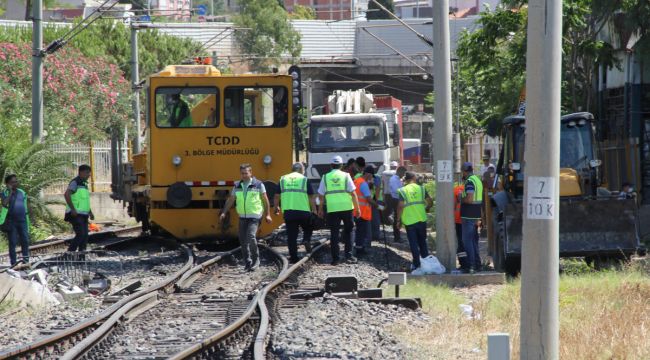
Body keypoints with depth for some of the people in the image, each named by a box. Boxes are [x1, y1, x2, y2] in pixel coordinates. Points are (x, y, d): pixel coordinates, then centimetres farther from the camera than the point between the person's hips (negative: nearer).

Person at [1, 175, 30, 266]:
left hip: (22, 221, 4)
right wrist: (10, 192, -17)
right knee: (12, 243, -1)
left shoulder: (22, 193, 11)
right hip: (11, 222, -4)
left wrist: (27, 220, 13)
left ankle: (26, 261, 6)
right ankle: (13, 263, 2)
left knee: (25, 241, -1)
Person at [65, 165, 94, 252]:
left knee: (85, 236, 2)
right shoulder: (75, 182, -10)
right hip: (75, 215, -9)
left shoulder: (83, 184, 19)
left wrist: (90, 212, 19)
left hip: (83, 215, 9)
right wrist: (73, 209, -26)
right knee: (80, 235, -17)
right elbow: (66, 195, -24)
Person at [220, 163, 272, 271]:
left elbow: (265, 200, 1)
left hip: (254, 217, -5)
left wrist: (267, 215, -3)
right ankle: (248, 262, 14)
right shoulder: (237, 186, 9)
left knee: (251, 236, -21)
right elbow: (230, 200, 10)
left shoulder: (258, 185, -2)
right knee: (243, 240, 2)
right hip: (242, 217, 5)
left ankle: (256, 260, -8)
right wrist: (223, 213, 0)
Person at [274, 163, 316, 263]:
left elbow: (277, 196, 11)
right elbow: (311, 198, -2)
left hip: (288, 212, 2)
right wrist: (314, 211, 6)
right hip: (303, 211, -2)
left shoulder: (283, 179, 10)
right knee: (308, 228, 20)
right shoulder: (304, 179, 2)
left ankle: (293, 257, 4)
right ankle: (306, 240, -8)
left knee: (291, 236, 6)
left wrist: (276, 208, 27)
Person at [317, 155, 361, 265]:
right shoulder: (345, 176, 0)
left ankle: (335, 258, 2)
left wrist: (320, 209, 16)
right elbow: (353, 193, -4)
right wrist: (357, 208, 3)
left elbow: (321, 195, 5)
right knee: (348, 232, 13)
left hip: (332, 209, 1)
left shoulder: (326, 177, 3)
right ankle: (348, 255, 7)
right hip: (346, 208, -1)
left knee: (334, 234, 5)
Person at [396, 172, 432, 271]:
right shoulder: (421, 188, 1)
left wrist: (398, 220, -4)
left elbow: (400, 206, -14)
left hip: (409, 221, -3)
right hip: (421, 220, 3)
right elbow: (430, 202, 0)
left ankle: (416, 264, 6)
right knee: (422, 242, 17)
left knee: (413, 243, 6)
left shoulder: (402, 190, -7)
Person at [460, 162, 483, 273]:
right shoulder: (478, 180, 15)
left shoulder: (470, 182, -16)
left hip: (469, 216, -9)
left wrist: (461, 199, -8)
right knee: (474, 240, 16)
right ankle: (477, 264, 20)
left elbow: (469, 198, -27)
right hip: (476, 215, 9)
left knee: (467, 240, -7)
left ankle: (471, 265, -11)